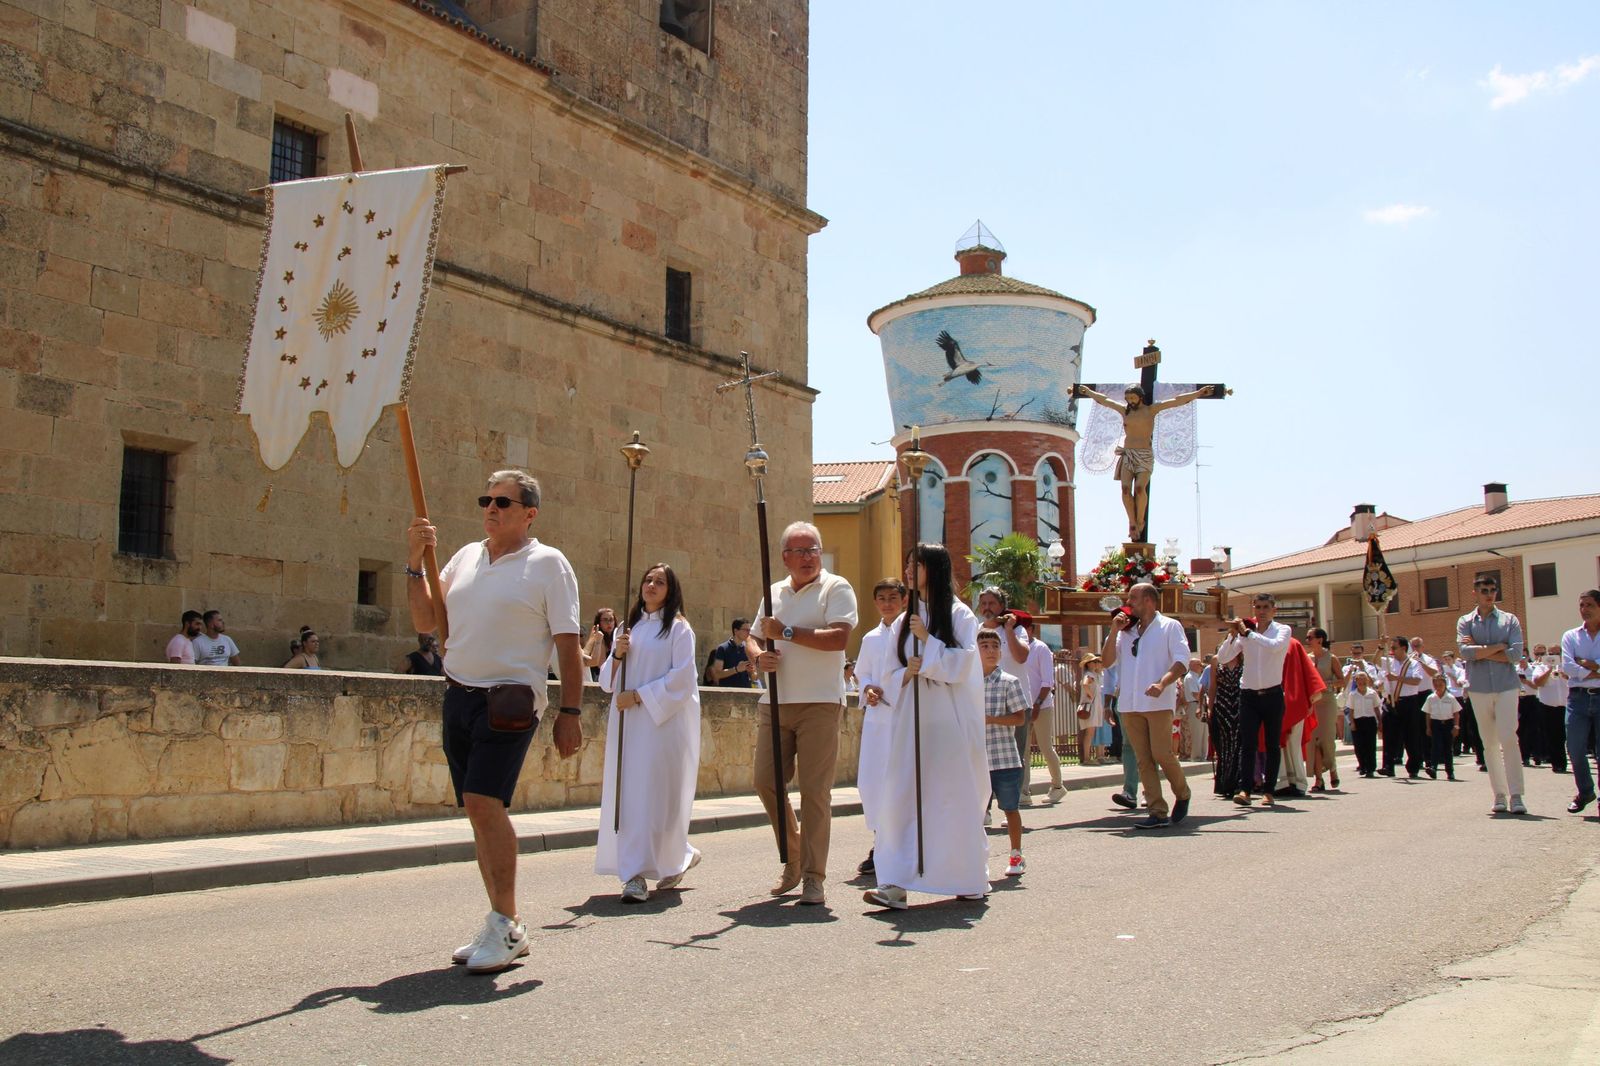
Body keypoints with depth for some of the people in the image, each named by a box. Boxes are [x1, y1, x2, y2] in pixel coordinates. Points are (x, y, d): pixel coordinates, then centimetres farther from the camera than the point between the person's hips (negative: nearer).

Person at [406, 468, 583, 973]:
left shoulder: (548, 564, -3)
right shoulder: (467, 556, 14)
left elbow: (568, 645, -5)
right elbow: (426, 621, 14)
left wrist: (570, 712, -10)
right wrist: (415, 562, 3)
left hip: (510, 702, -6)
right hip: (459, 696, 7)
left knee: (483, 801, -19)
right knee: (480, 810, 9)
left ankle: (506, 925, -10)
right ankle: (503, 926, 18)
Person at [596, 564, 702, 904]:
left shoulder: (678, 628, 2)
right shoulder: (630, 627, 18)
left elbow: (683, 678, -8)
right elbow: (608, 680, 17)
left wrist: (638, 696, -12)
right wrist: (617, 654, -3)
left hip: (664, 720, -6)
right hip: (627, 721, 6)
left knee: (654, 796, -9)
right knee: (627, 795, 2)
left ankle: (638, 875, -7)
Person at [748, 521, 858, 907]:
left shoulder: (836, 588, -2)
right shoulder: (774, 593, 17)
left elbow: (839, 637, -16)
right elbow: (752, 638, 23)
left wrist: (787, 632, -14)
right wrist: (758, 657, -1)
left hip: (819, 703, -6)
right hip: (775, 703, 6)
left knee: (814, 791, -5)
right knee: (766, 782, 4)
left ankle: (813, 877, 3)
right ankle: (794, 855, 26)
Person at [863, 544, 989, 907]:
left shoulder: (959, 615, 1)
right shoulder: (904, 622, 15)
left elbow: (962, 665, -10)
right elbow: (892, 675, 13)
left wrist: (927, 639, -11)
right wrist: (907, 674, -8)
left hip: (949, 720, -4)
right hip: (911, 720, 4)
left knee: (955, 795, 2)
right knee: (903, 796, -6)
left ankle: (970, 878, 18)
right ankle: (897, 884, -10)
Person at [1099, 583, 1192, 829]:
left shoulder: (1170, 626, 3)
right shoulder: (1127, 631, 19)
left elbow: (1182, 661, -7)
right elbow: (1106, 660, 15)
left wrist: (1162, 683, -22)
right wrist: (1114, 631, 3)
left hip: (1158, 703, -5)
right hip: (1130, 704, 5)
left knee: (1161, 754, -10)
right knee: (1143, 760, 1)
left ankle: (1182, 795, 16)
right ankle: (1158, 813, 2)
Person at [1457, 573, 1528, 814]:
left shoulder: (1510, 620, 5)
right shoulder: (1465, 622, 7)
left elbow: (1516, 653, -8)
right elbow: (1465, 651, -10)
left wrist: (1480, 651, -8)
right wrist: (1498, 646, -9)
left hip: (1506, 688, -1)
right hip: (1479, 689, 1)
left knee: (1509, 739, -11)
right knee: (1490, 743, 5)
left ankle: (1515, 796, -9)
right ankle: (1500, 795, 11)